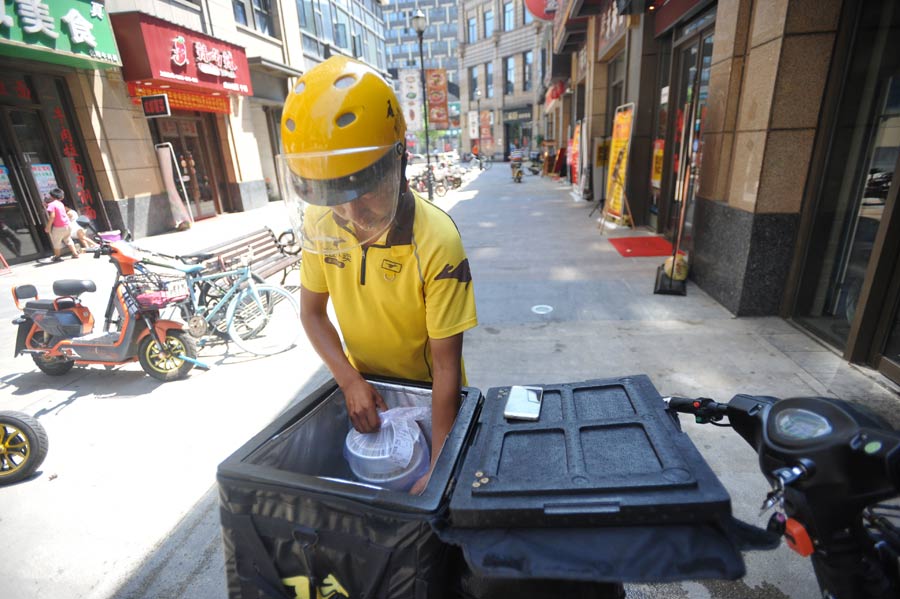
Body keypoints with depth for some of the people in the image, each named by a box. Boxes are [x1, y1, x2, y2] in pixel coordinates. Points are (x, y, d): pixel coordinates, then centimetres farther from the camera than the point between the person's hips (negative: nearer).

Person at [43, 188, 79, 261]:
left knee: (56, 242, 6)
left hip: (58, 227, -7)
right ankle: (75, 253, 19)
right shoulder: (61, 203, 10)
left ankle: (57, 257, 14)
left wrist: (48, 226, -14)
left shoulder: (52, 204, -12)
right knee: (68, 240, 20)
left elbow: (52, 216, -20)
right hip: (66, 225, 7)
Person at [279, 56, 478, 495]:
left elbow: (445, 363, -26)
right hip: (363, 388, 4)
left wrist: (437, 469, -23)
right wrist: (349, 380, -15)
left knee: (425, 500, 21)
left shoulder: (436, 242, -31)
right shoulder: (319, 223, -16)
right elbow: (312, 313, -2)